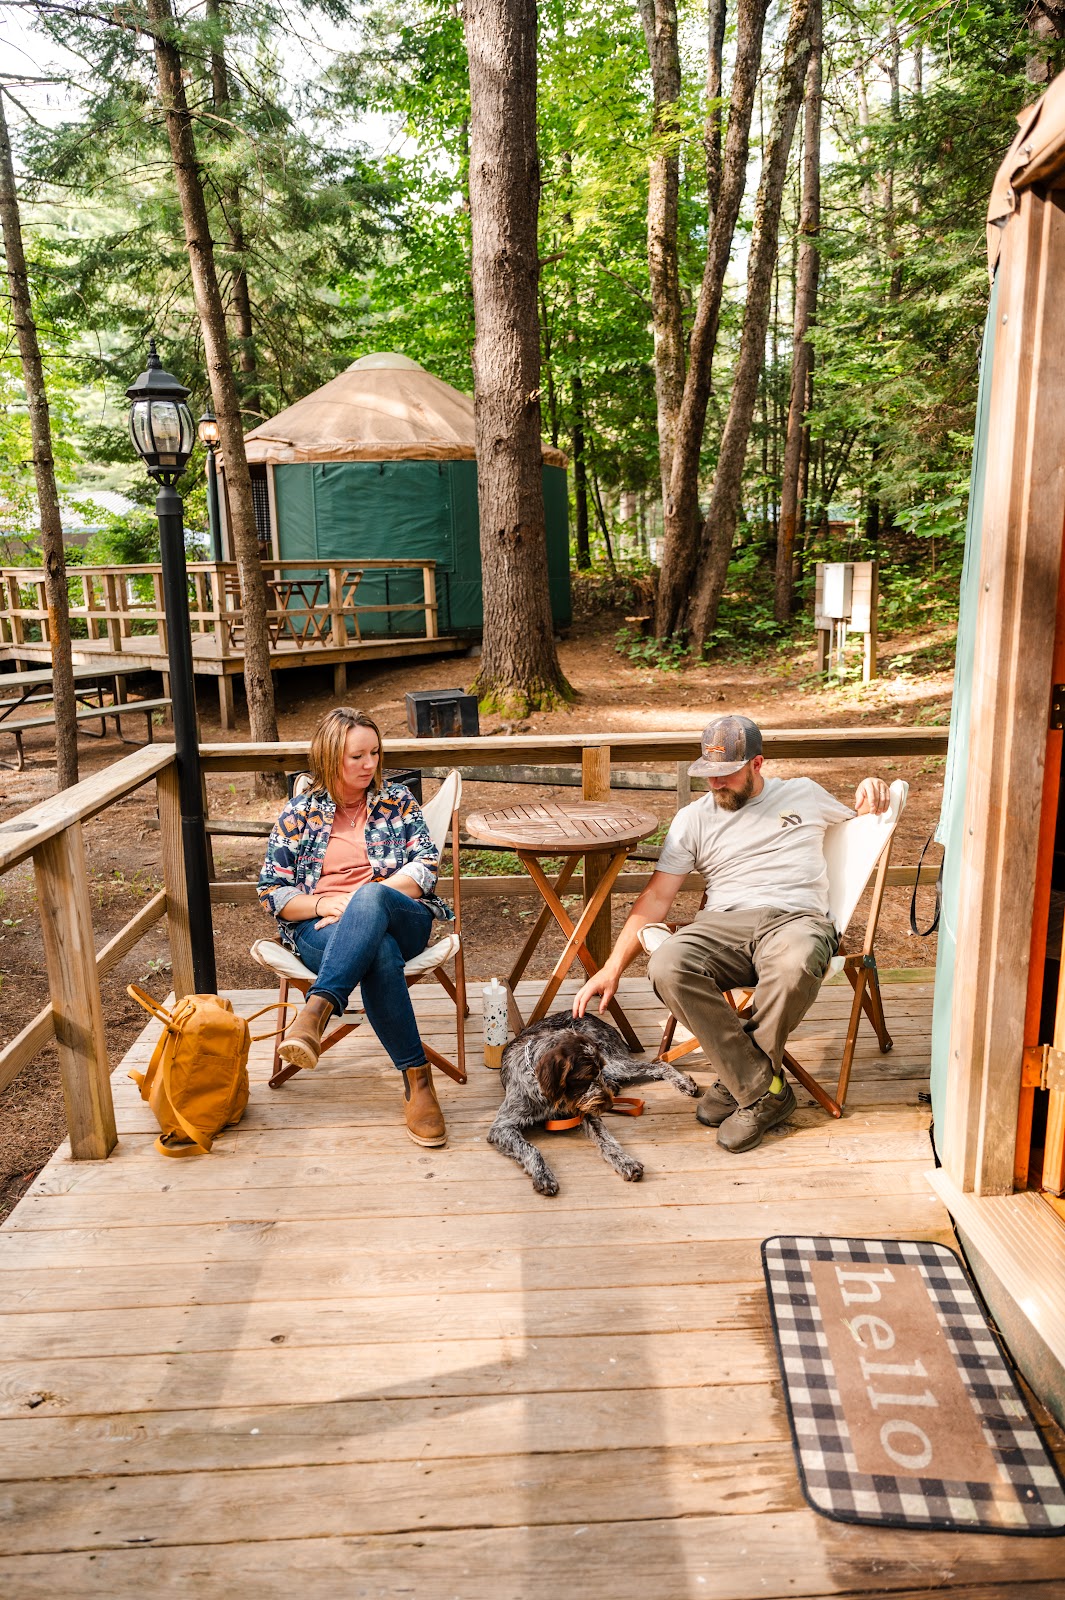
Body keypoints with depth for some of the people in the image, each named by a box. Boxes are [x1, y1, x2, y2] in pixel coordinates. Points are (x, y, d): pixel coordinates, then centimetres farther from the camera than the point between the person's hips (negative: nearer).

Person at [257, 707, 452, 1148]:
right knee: (380, 955, -40)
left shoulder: (397, 800, 15)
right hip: (322, 929, 0)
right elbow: (271, 891, 9)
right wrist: (323, 904, -11)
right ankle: (416, 1078, -39)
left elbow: (426, 865, 3)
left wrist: (362, 897, -11)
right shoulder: (298, 814, 13)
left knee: (368, 899, -40)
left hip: (402, 919, 0)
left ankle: (316, 1012, -53)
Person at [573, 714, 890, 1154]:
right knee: (667, 967, -32)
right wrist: (613, 967, 0)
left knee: (794, 966, -40)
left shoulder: (804, 794, 20)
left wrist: (869, 795, 11)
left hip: (796, 918, -1)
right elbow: (657, 895, 10)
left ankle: (740, 1080, -14)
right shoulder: (693, 818, 17)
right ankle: (766, 1090, -21)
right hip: (724, 921, 1)